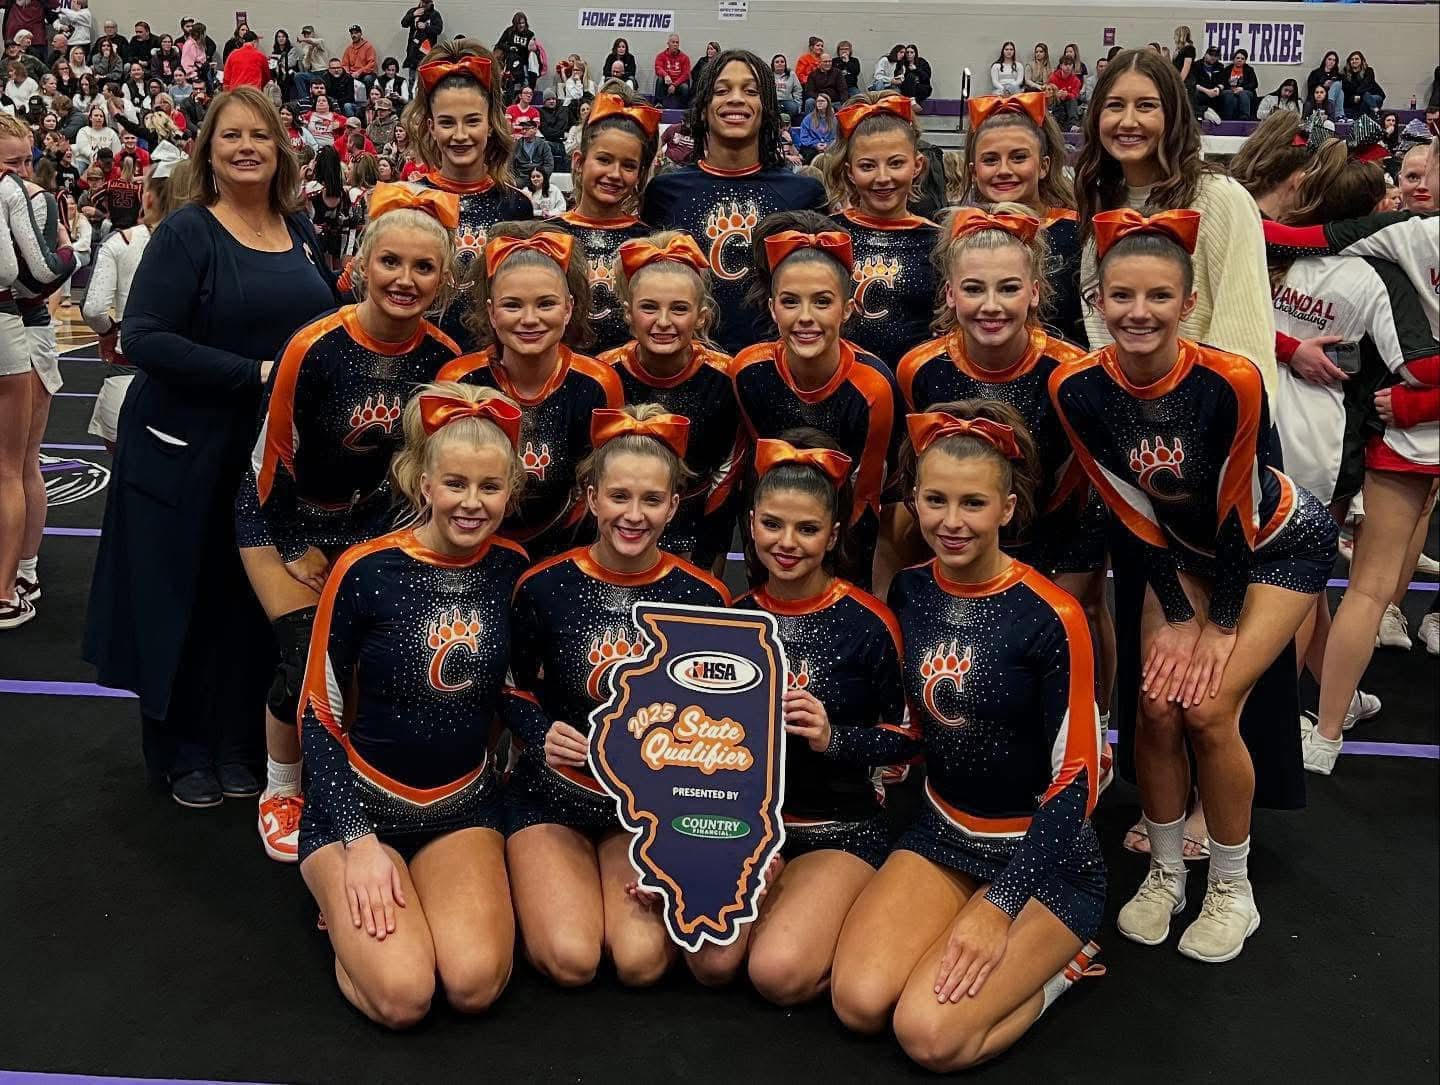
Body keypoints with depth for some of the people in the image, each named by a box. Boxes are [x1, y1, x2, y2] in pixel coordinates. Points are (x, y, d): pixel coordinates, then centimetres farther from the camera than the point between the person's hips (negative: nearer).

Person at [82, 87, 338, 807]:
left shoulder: (300, 233, 8)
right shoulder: (187, 233, -9)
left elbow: (328, 319, 19)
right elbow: (144, 338, -18)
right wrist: (255, 373, -22)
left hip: (279, 450, 5)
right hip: (189, 452, -5)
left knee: (255, 603, 10)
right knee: (183, 602, 5)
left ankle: (238, 746, 25)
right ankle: (182, 753, 21)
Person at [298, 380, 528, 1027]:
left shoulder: (513, 570, -3)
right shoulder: (365, 572, -14)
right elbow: (317, 714, -8)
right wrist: (359, 841, -15)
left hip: (463, 806, 3)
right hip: (360, 801, -2)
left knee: (476, 985, -21)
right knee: (401, 997, -22)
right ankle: (344, 898, 9)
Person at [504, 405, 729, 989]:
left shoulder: (701, 596, -7)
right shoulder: (544, 586, -8)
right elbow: (511, 688, 6)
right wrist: (540, 734, -17)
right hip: (554, 793, 0)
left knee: (642, 961, -18)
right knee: (570, 960, -19)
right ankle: (534, 880, 14)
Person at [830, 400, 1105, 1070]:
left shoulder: (1051, 616, -19)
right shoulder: (909, 593, -1)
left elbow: (1077, 779, -16)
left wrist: (997, 907, -21)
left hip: (1043, 853, -5)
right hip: (943, 833, 5)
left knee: (930, 1034, -21)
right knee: (858, 1003, -16)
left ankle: (1057, 961, 7)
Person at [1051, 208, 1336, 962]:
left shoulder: (1231, 382, -32)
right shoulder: (1077, 390, -21)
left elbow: (1235, 510, -22)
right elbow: (1133, 512, -12)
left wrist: (1223, 624, -13)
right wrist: (1176, 617, -10)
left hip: (1278, 544, -3)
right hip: (1184, 550, 4)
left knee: (1208, 707, -13)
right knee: (1157, 705, -8)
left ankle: (1233, 890, 8)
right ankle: (1165, 874, 15)